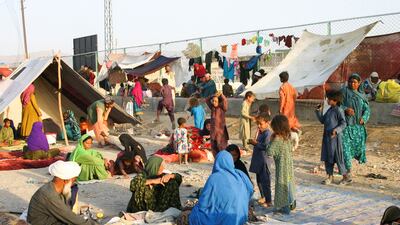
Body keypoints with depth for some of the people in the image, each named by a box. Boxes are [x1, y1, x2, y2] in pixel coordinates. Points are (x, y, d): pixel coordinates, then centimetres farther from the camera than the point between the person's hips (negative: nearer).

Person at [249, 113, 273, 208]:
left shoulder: (268, 133, -18)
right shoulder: (260, 132, 12)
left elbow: (266, 146, -26)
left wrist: (256, 143, -21)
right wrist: (253, 142, 5)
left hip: (264, 161, -10)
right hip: (258, 161, 10)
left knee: (265, 182, -4)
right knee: (259, 180, 20)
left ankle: (269, 201, 4)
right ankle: (263, 197, 35)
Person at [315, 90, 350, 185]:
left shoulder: (339, 111, -12)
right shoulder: (329, 110, 13)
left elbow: (343, 124, -15)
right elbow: (322, 120, 21)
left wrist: (336, 130, -28)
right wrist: (319, 111, 10)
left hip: (335, 138, -8)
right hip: (327, 137, 8)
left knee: (338, 157, 0)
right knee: (327, 157, 11)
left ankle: (345, 176, 15)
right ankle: (330, 176, 21)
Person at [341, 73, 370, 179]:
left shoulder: (362, 95, 11)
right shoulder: (344, 91, -2)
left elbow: (367, 109, 8)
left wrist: (363, 118, -10)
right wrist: (345, 109, -22)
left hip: (357, 125, 5)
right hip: (346, 123, -5)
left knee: (358, 144, 8)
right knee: (345, 145, -10)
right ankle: (348, 170, -6)